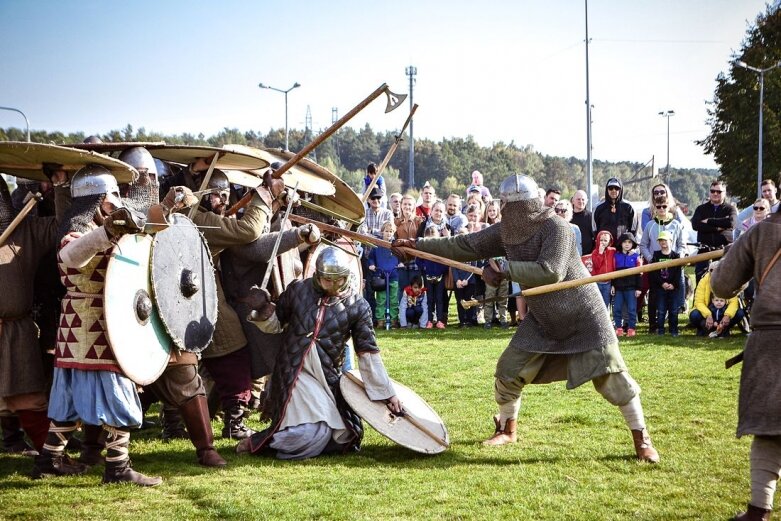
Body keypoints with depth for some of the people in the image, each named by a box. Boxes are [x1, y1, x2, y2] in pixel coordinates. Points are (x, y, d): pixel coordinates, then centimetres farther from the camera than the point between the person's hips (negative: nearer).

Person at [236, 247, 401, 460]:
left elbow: (368, 353, 1)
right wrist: (263, 310, -13)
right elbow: (276, 324, 10)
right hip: (295, 372, -3)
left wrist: (387, 393, -1)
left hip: (328, 377, 4)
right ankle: (257, 442, 1)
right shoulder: (298, 290, -1)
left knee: (343, 437, 4)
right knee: (310, 433, -21)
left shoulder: (357, 307, -1)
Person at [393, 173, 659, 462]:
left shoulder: (557, 228, -24)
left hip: (583, 316, -6)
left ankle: (641, 438, 2)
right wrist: (417, 245, 0)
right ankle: (508, 429, 26)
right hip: (542, 320, 7)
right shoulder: (507, 231, -4)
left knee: (610, 373, -11)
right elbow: (465, 246, 1)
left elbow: (550, 272, -36)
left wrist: (503, 269, -34)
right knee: (509, 370, 4)